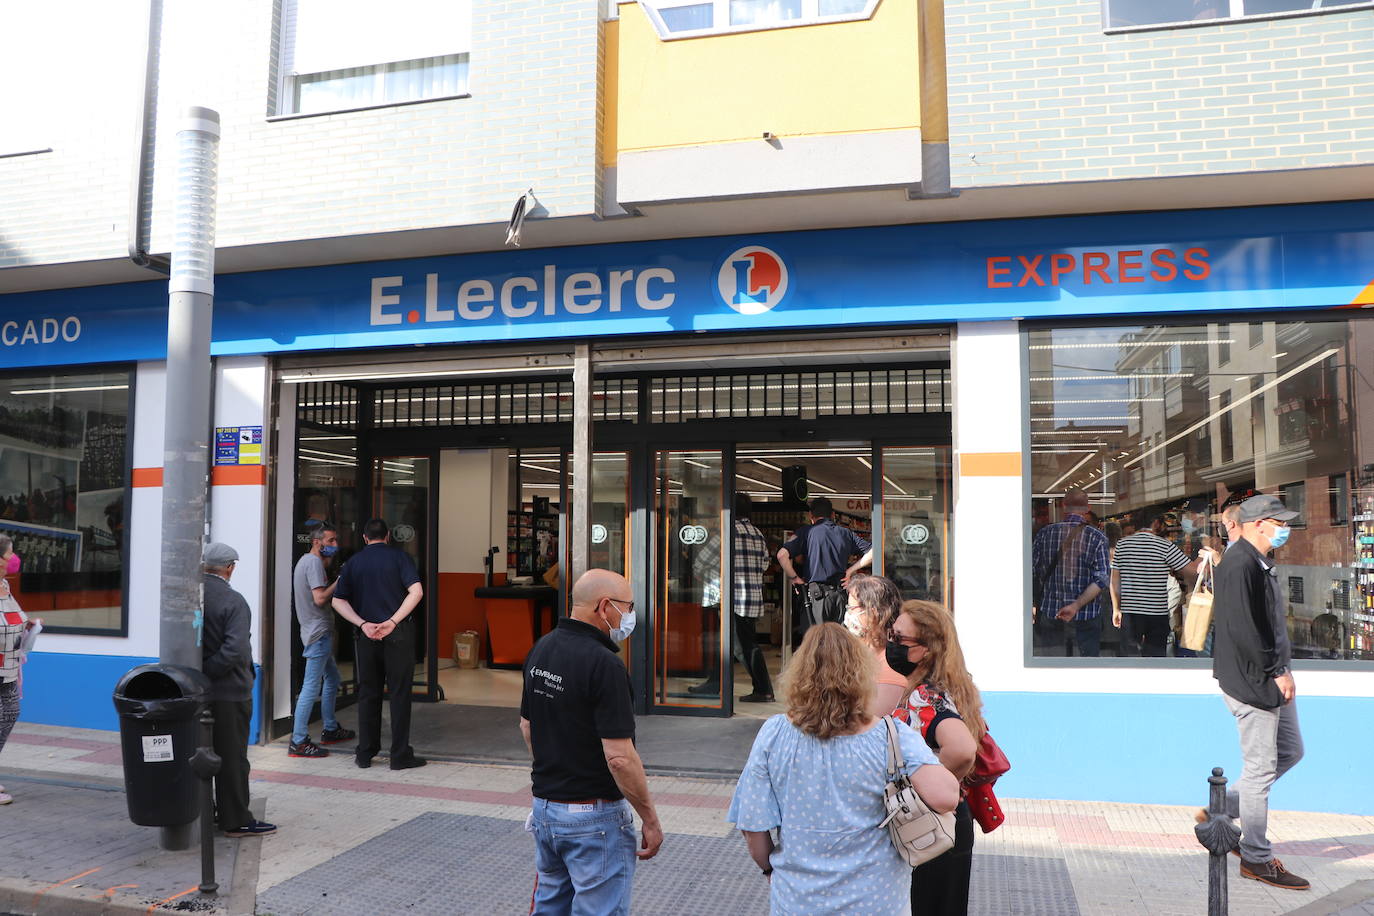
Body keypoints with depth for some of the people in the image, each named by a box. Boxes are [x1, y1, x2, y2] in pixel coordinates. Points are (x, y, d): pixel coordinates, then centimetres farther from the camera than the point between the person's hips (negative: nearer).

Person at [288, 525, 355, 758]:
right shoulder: (314, 562, -15)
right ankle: (298, 742, -8)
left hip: (318, 630, 11)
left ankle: (330, 730, 29)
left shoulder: (306, 560, 17)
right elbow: (320, 598, -22)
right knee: (312, 686, -9)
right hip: (318, 632, -11)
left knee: (332, 678, 20)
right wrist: (339, 581, -14)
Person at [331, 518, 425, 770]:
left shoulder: (353, 562, 8)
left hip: (366, 635, 3)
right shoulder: (398, 557, -1)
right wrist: (392, 622, -15)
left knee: (368, 693, 12)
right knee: (399, 693, 2)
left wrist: (363, 624, -6)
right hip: (398, 635, -3)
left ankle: (365, 754, 17)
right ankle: (400, 755, 4)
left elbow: (338, 601, 2)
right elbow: (416, 591, -14)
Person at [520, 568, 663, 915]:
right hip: (595, 816, -8)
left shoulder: (541, 649, 3)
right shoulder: (604, 665, -23)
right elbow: (619, 757, -25)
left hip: (544, 805, 8)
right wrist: (651, 820, -14)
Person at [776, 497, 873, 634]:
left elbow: (782, 555, -11)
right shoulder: (846, 533, 12)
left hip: (817, 594, -3)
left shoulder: (806, 532, 1)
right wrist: (850, 571, 8)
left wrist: (793, 578, 1)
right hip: (841, 594, 4)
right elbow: (873, 552, 7)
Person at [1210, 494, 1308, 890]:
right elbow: (1243, 629, -25)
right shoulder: (1240, 565, -19)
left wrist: (1282, 670, 13)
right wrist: (1276, 672, -19)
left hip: (1270, 679, 11)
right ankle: (1256, 858, 10)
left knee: (1290, 751, 17)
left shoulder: (1258, 563, 15)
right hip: (1251, 681, -11)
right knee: (1261, 767, -2)